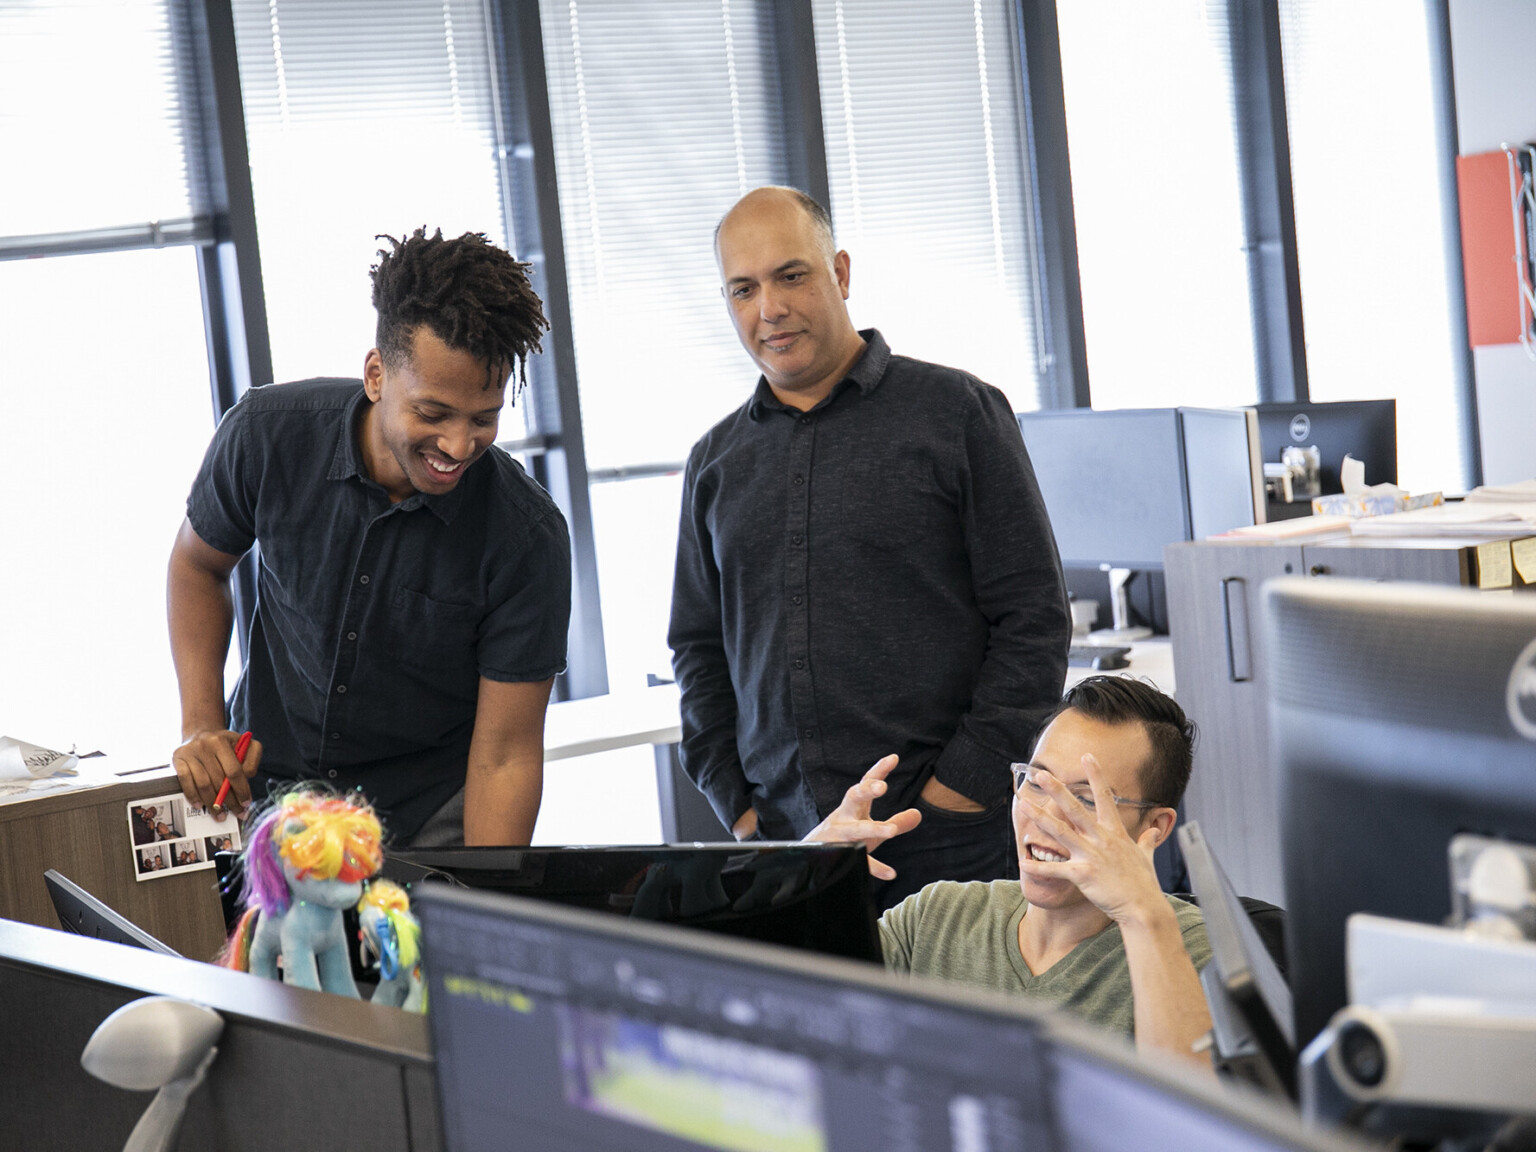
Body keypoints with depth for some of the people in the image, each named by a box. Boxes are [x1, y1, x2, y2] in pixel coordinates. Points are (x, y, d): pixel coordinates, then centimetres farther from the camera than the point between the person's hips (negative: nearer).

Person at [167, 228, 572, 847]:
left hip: (434, 821, -1)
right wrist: (200, 725, -7)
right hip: (268, 789, 2)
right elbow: (198, 564, 4)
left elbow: (504, 757, -19)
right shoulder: (267, 434, -17)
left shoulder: (528, 535, -22)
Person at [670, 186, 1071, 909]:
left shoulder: (958, 413, 1)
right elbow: (699, 648, 19)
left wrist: (965, 783, -9)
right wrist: (735, 804, 6)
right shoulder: (716, 463, 14)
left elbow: (1034, 616, -2)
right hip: (782, 842, 3)